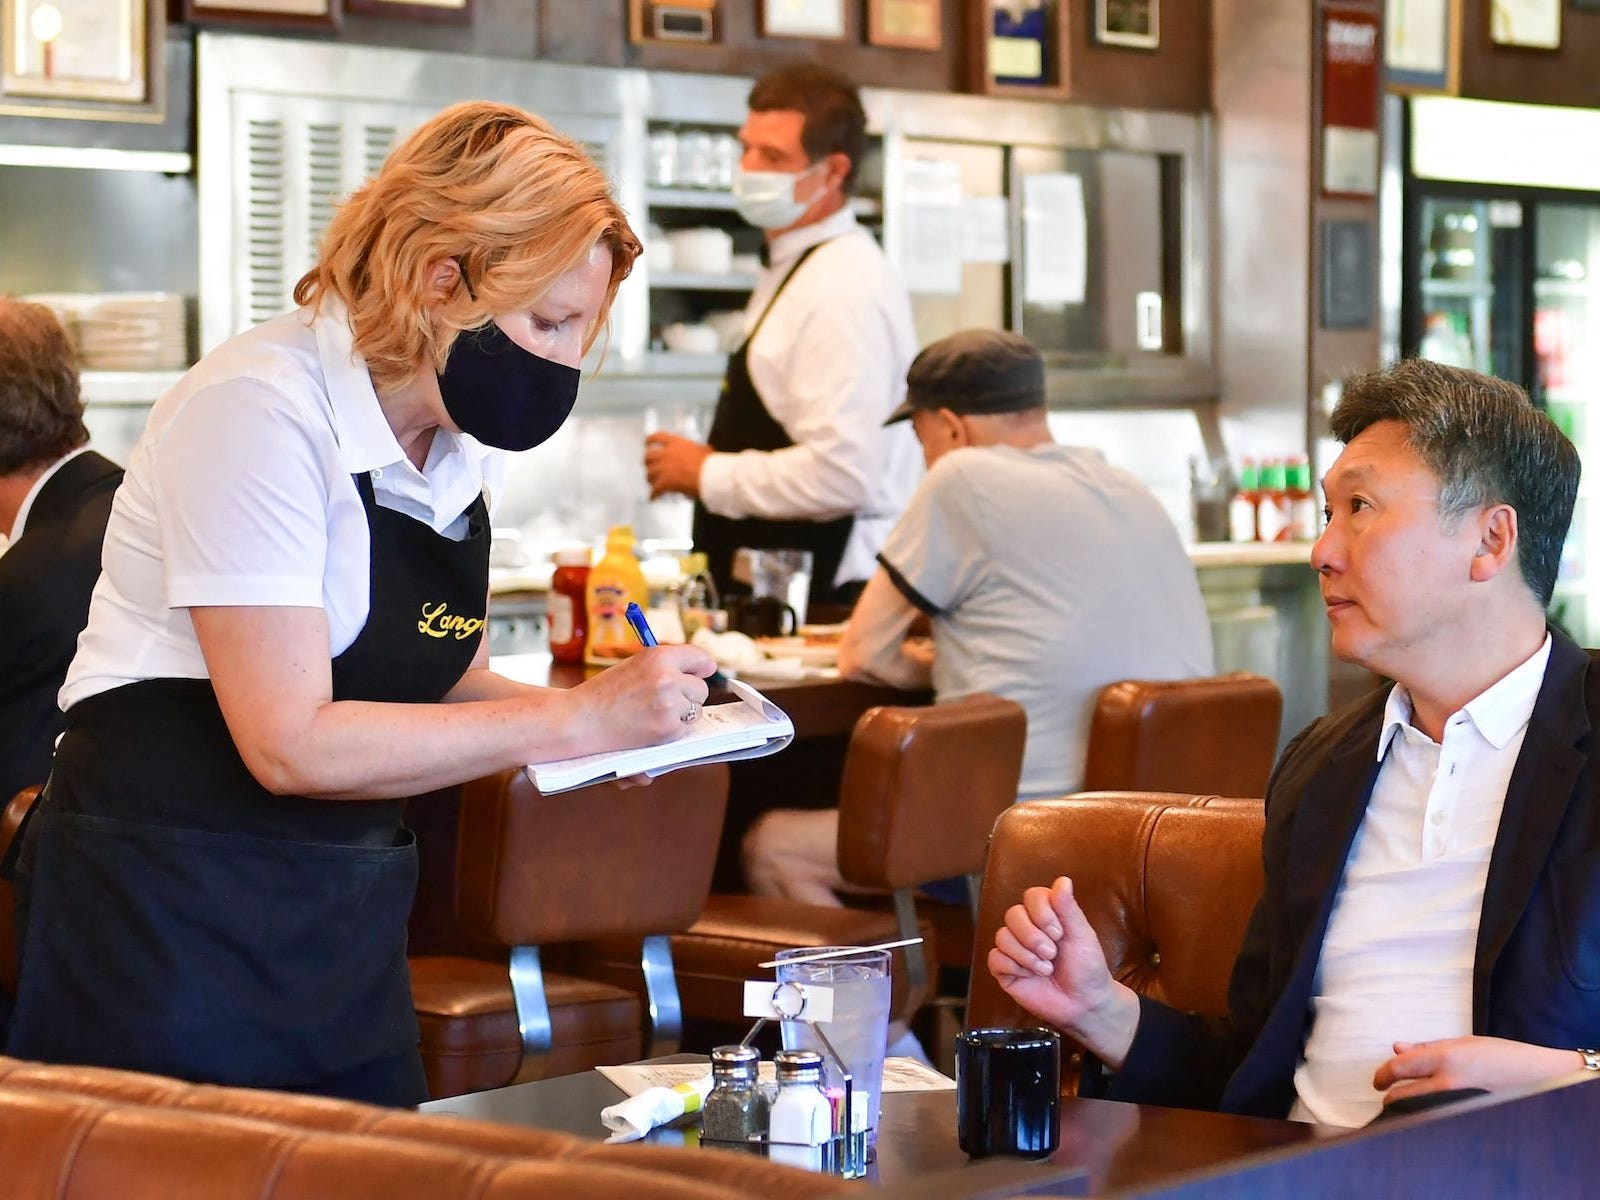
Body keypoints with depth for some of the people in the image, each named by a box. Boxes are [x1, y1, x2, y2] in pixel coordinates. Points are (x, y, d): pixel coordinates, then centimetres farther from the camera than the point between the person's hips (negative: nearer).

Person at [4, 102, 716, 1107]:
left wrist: (638, 713, -3)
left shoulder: (460, 445, 6)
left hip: (347, 919, 8)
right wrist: (577, 721, -21)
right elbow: (291, 743, -23)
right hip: (170, 911, -8)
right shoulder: (261, 409, -18)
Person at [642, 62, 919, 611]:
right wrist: (713, 467, 10)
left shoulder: (844, 289, -17)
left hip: (824, 593, -9)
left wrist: (708, 474, -14)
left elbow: (843, 472, -26)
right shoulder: (792, 269, 16)